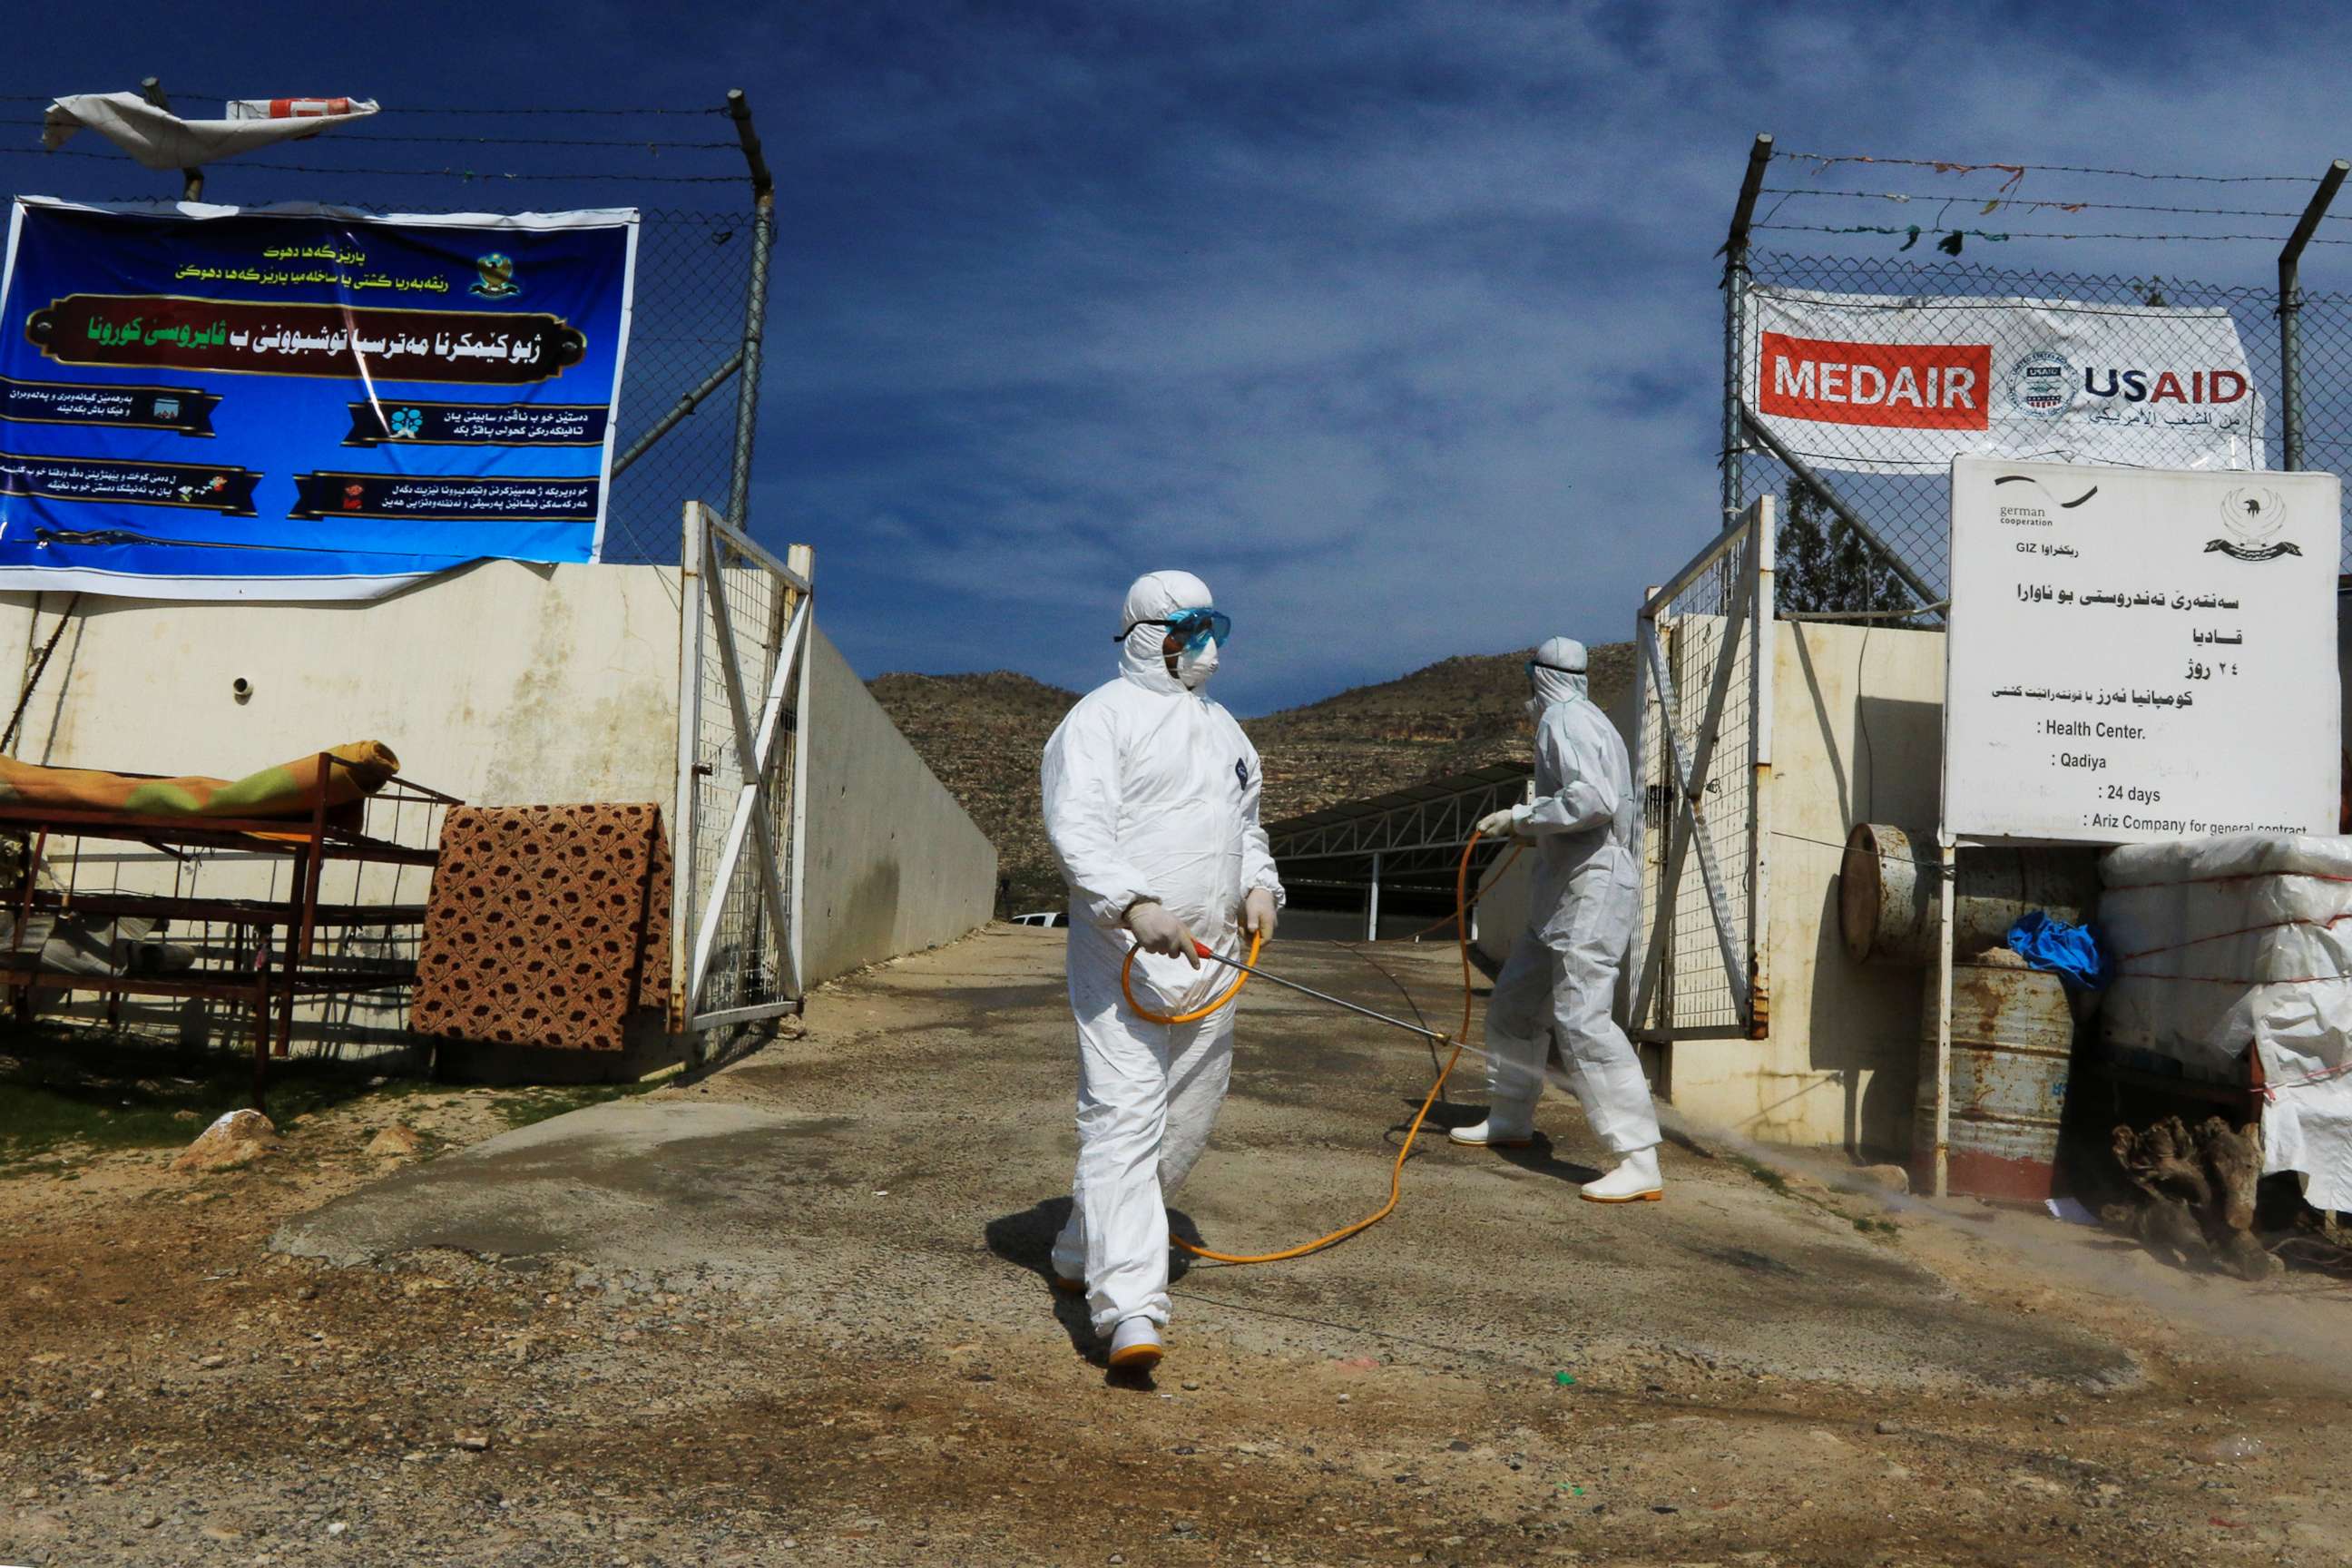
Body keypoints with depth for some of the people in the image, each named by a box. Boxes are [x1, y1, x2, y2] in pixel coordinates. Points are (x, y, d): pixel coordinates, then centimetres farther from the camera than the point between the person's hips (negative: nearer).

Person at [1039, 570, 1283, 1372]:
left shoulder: (1224, 728, 20)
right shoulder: (1102, 717, -5)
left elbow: (1246, 825, 29)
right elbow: (1076, 829, -18)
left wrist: (1260, 884, 8)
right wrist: (1135, 905, -33)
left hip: (1210, 960, 8)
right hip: (1125, 954, -8)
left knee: (1184, 1126, 12)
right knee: (1123, 1119, -13)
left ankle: (1082, 1253, 30)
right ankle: (1130, 1307, -14)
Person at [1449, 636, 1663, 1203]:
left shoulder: (1565, 720, -12)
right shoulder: (1583, 718, 17)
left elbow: (1595, 799, -27)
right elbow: (1616, 807, 20)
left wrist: (1522, 816, -17)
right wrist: (1534, 831, 23)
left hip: (1591, 888, -11)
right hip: (1565, 889, 11)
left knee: (1581, 1019, -15)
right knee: (1515, 1002, 18)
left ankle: (1640, 1163, -16)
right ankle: (1510, 1118, 33)